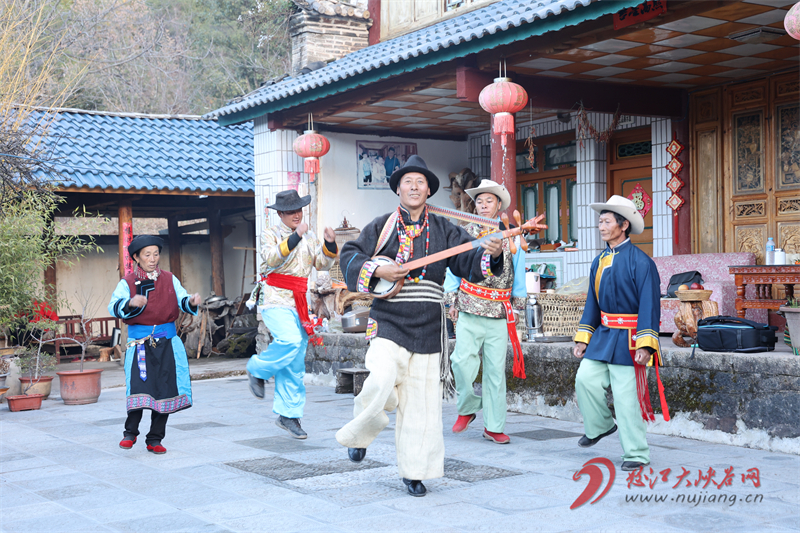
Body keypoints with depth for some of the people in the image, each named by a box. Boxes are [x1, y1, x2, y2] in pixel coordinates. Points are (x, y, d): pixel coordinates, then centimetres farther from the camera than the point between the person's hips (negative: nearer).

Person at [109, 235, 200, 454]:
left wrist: (191, 301, -17)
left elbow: (182, 301, 6)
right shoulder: (127, 282, 2)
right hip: (139, 341, -3)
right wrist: (130, 303, -30)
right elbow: (114, 307, -10)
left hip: (167, 341, 3)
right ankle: (131, 432, 11)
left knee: (166, 389, 2)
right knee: (139, 388, -12)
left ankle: (155, 439, 14)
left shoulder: (169, 279, 11)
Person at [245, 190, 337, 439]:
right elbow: (272, 258, -19)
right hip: (275, 300, -5)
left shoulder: (309, 238, 17)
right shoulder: (270, 234, 1)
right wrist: (295, 237, -26)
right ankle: (257, 369, -2)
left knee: (295, 365, 4)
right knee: (290, 341, -29)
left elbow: (322, 264, 11)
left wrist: (330, 244, -6)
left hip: (299, 304, 5)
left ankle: (288, 415, 11)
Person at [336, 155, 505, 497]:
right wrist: (379, 271, -13)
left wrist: (491, 253, -18)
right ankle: (358, 435, 8)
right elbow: (349, 256, 2)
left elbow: (469, 261, 3)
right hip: (388, 323, -2)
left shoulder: (443, 231, 10)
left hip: (428, 328, 3)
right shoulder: (381, 227, 5)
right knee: (382, 383, -23)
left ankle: (414, 470, 17)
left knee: (422, 400, 4)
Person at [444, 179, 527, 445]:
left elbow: (518, 273, 15)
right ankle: (467, 408, 10)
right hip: (469, 310, 0)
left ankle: (494, 426, 10)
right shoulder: (465, 233, 7)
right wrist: (452, 301, 8)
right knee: (463, 361, -15)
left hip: (499, 313, 1)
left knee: (496, 369, 1)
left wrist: (517, 306, 13)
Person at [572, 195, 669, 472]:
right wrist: (582, 337, 13)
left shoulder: (640, 261, -12)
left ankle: (636, 454, 9)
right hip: (603, 334, 7)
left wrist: (645, 344, -20)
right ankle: (599, 426, 28)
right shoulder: (599, 261, 11)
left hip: (628, 338, -7)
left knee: (627, 396, -3)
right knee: (585, 379, 1)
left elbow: (649, 304, -15)